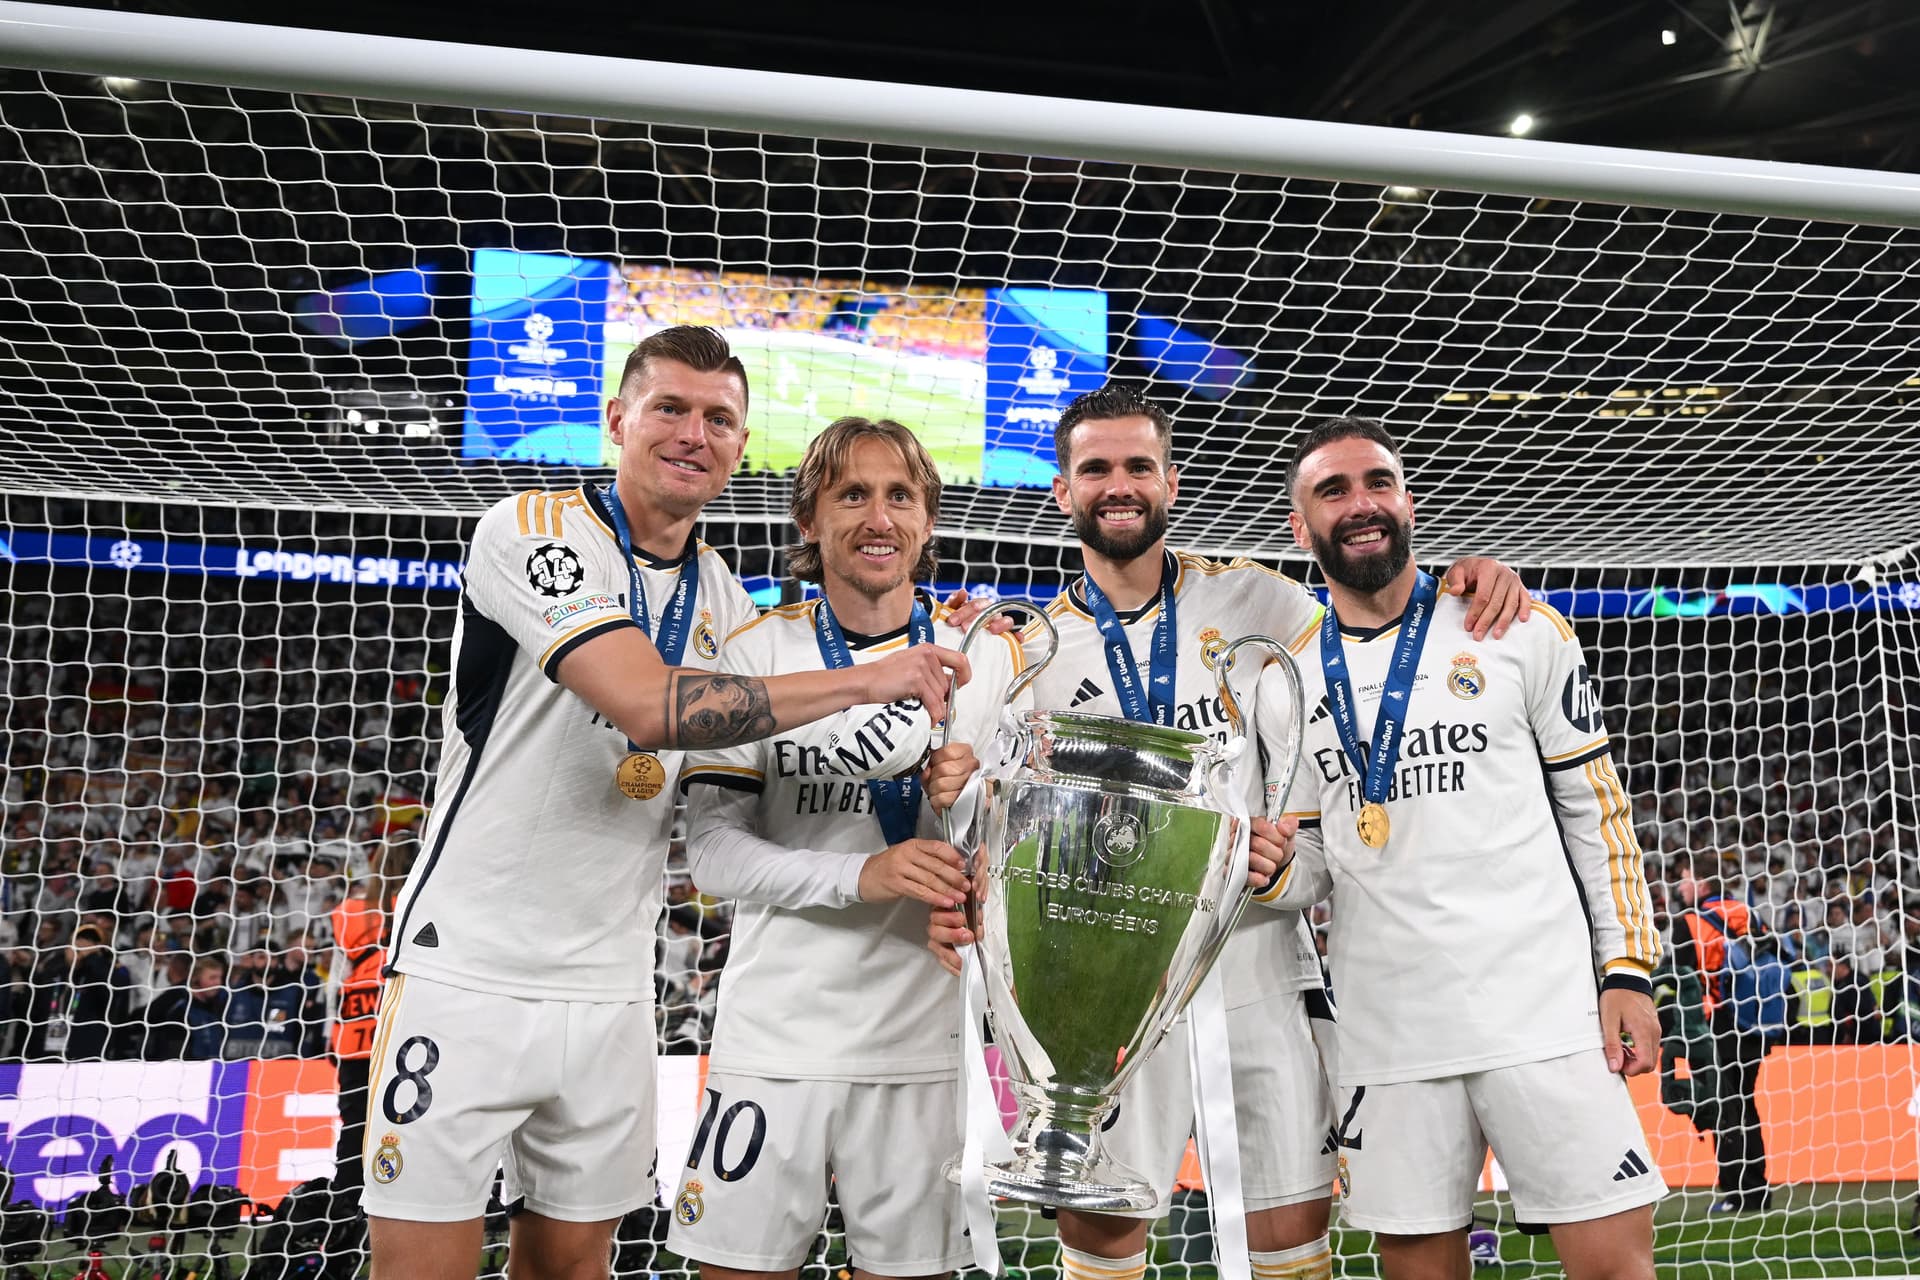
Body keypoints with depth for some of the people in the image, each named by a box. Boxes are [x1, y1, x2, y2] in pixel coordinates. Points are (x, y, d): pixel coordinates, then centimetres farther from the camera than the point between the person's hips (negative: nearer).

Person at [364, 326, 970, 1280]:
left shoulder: (723, 598, 9)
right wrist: (864, 681, -21)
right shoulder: (531, 530, -12)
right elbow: (648, 706, -27)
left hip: (610, 986, 6)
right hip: (468, 971, -5)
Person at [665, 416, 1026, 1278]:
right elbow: (713, 849, -6)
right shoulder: (757, 655, 0)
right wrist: (864, 874, -21)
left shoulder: (992, 660, 4)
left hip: (922, 1037, 1)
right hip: (776, 1034, -1)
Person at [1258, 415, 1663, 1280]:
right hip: (1388, 1035, 2)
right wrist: (1270, 873, -11)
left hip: (1546, 1011, -1)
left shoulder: (1518, 632, 2)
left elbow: (1595, 808, 5)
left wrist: (1628, 968, -1)